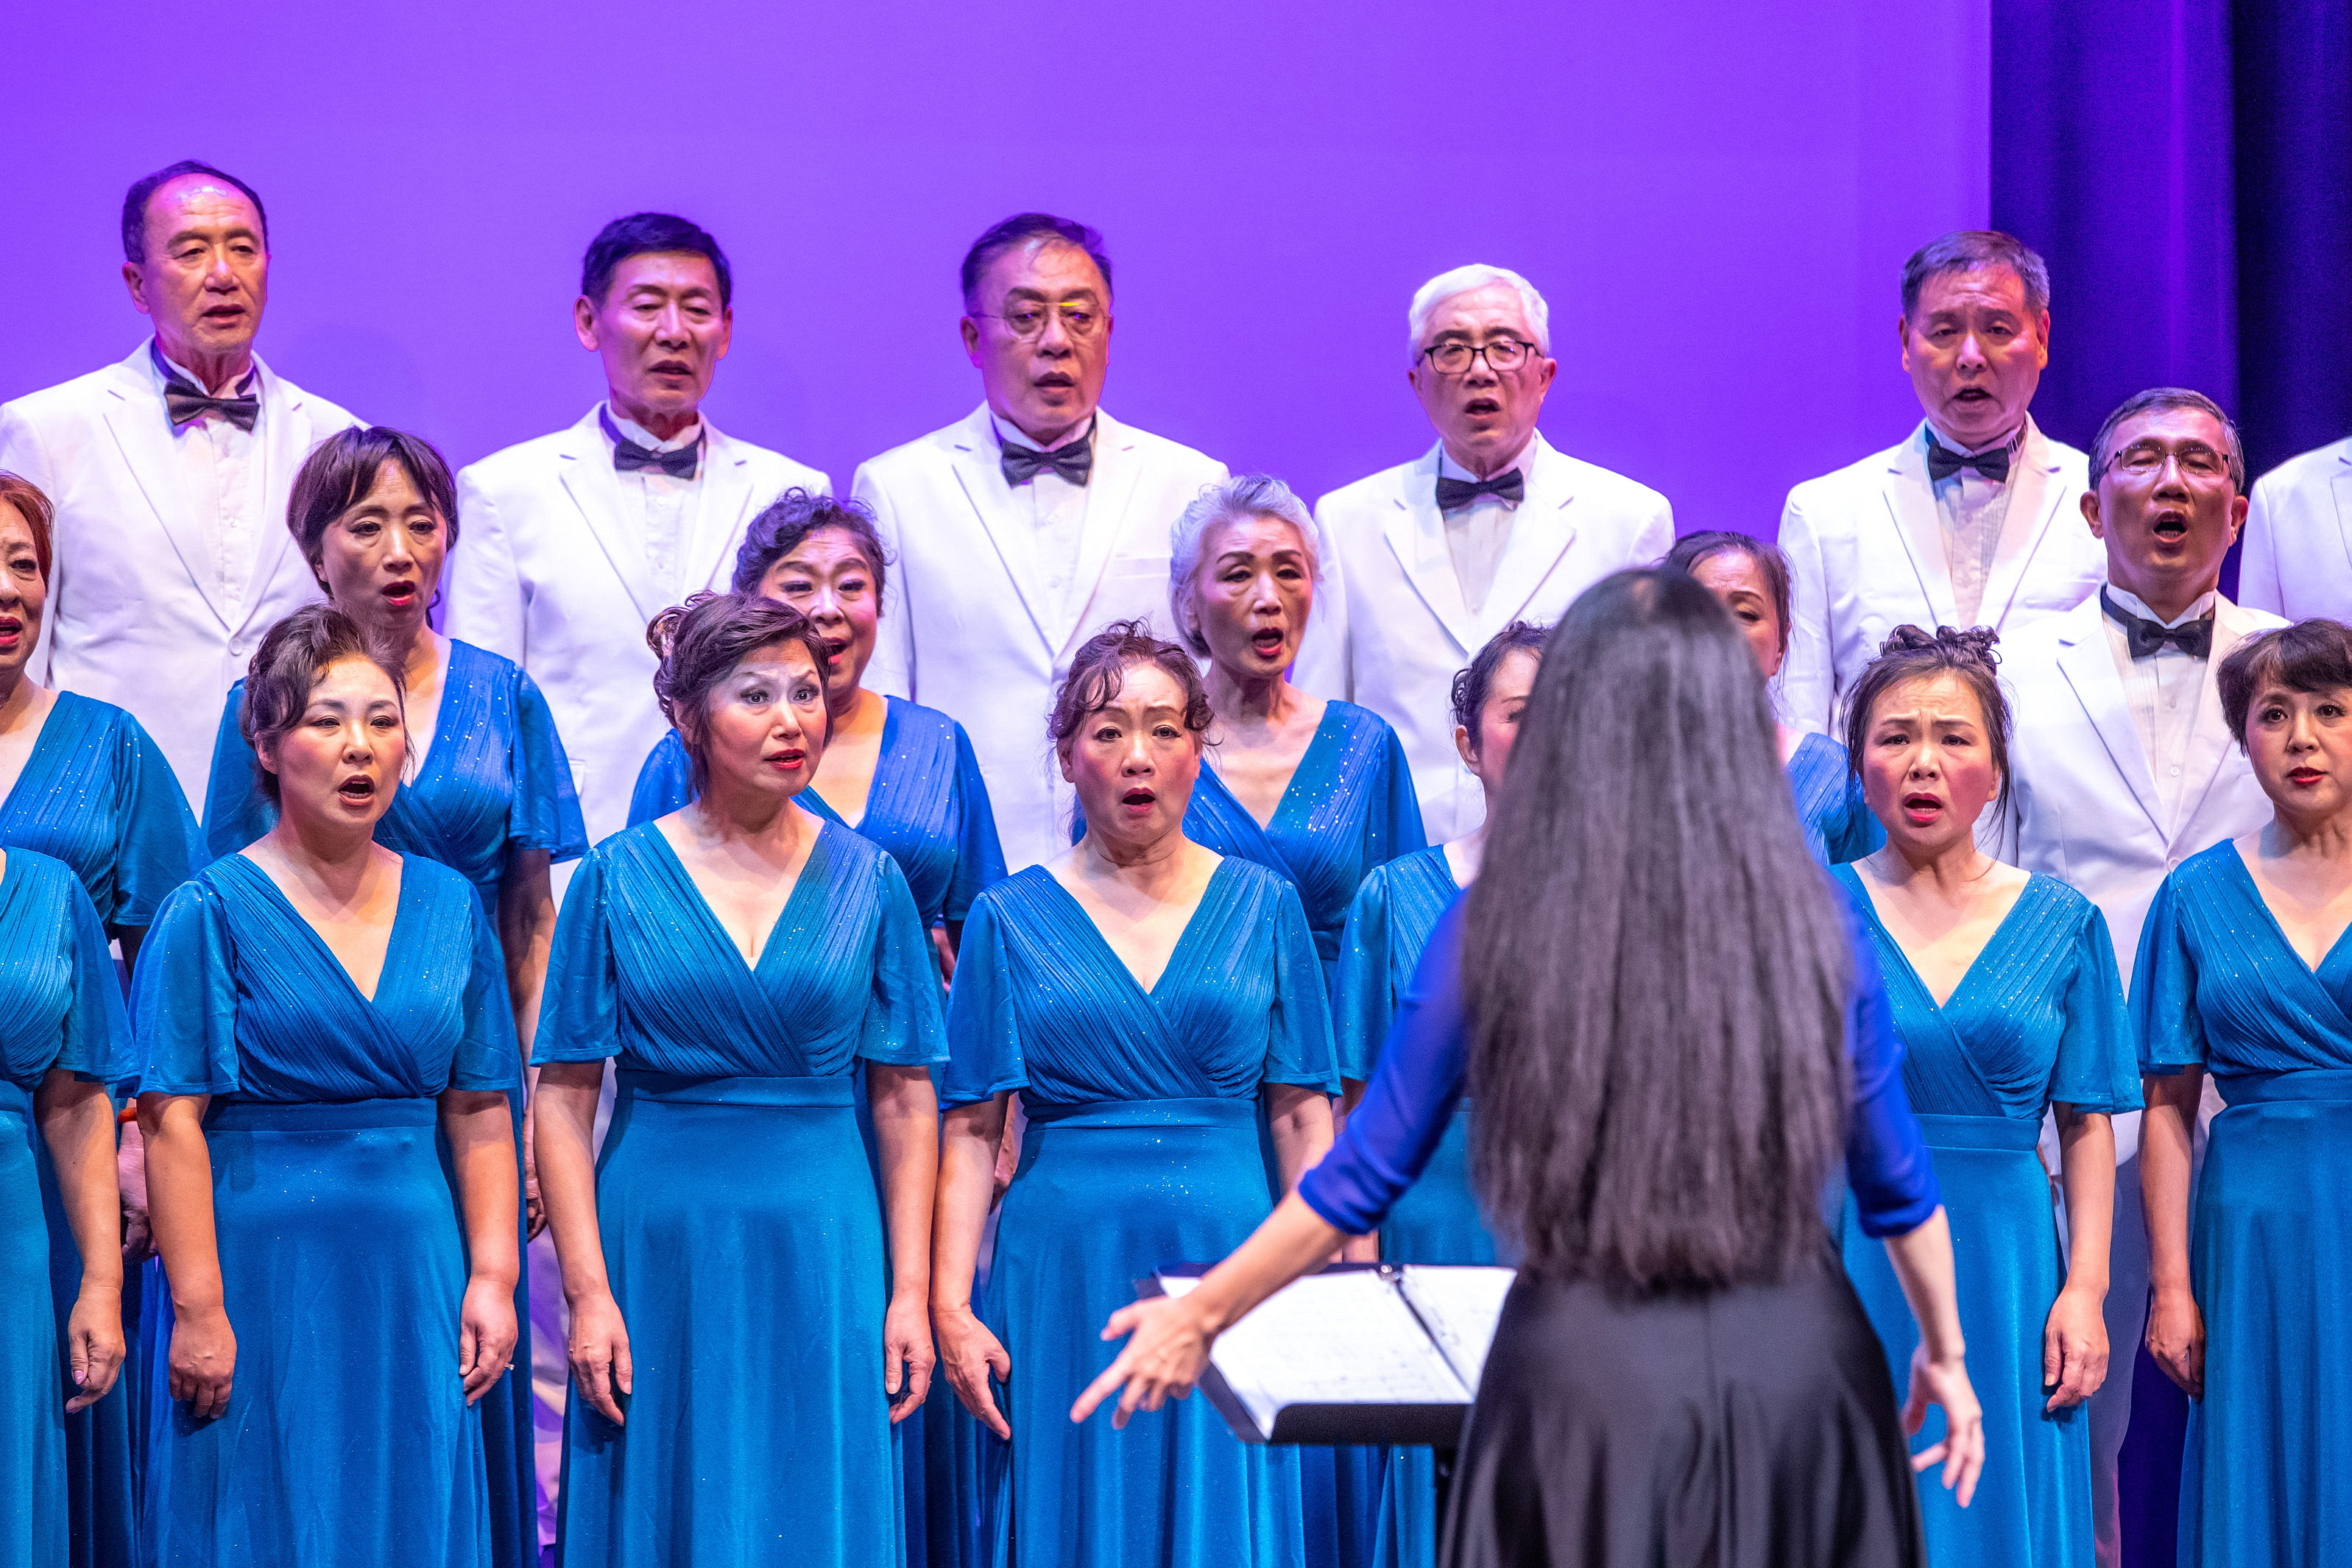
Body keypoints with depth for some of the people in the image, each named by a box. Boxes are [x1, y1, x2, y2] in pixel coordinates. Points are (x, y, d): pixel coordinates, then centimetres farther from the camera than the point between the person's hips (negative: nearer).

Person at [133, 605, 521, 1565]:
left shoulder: (451, 908, 8)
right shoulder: (212, 912, -5)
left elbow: (480, 1111, 9)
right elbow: (172, 1124, -10)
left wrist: (493, 1276, -1)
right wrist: (198, 1310, -16)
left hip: (413, 1272, 4)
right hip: (259, 1265, -4)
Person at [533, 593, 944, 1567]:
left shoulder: (867, 881, 4)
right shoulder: (618, 878, 0)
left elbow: (906, 1103, 3)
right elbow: (564, 1099, -1)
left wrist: (910, 1293, -3)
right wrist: (587, 1292, -9)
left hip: (823, 1247, 1)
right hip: (660, 1245, -1)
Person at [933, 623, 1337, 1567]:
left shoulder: (1263, 906, 7)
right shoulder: (1010, 919, 4)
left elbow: (1301, 1117, 5)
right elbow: (971, 1131, 1)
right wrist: (949, 1305, -7)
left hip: (1228, 1254, 1)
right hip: (1064, 1275, -1)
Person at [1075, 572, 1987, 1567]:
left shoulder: (1495, 929, -6)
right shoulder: (1814, 925, -3)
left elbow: (1363, 1177, 0)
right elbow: (1898, 1187, 5)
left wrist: (1202, 1313, 14)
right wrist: (1945, 1351, 22)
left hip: (1591, 1376, -1)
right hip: (1797, 1367, 1)